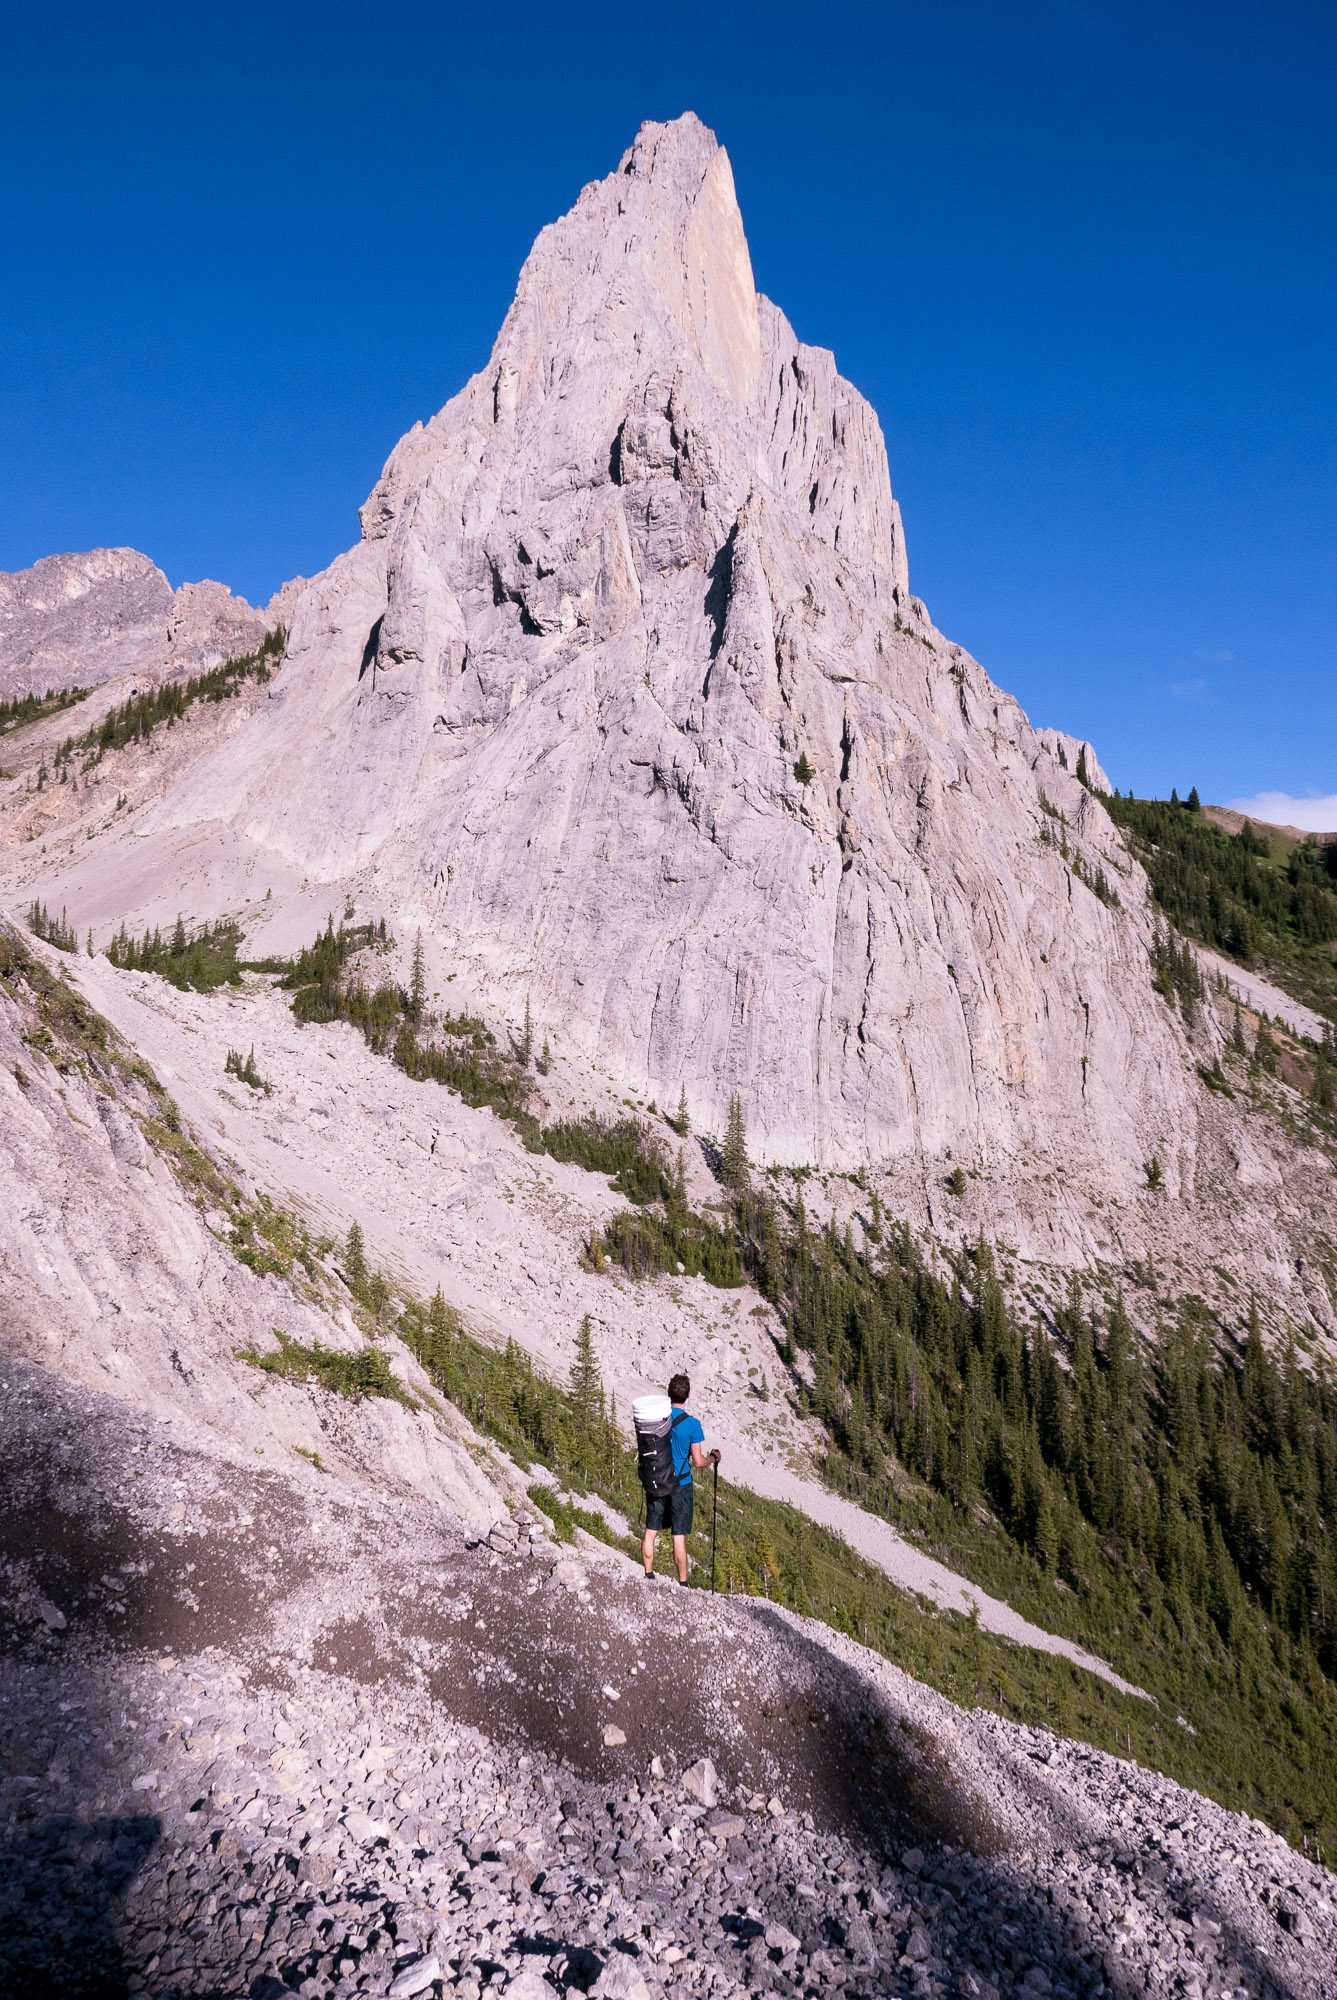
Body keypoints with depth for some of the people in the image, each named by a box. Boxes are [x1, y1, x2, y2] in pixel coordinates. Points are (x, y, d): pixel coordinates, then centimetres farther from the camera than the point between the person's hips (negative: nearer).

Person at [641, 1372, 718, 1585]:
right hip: (680, 1485, -3)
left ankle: (648, 1575, 24)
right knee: (679, 1537, 4)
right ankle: (682, 1583, 12)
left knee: (650, 1531, 14)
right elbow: (698, 1462, -11)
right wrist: (712, 1458, 10)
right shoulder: (692, 1424, -15)